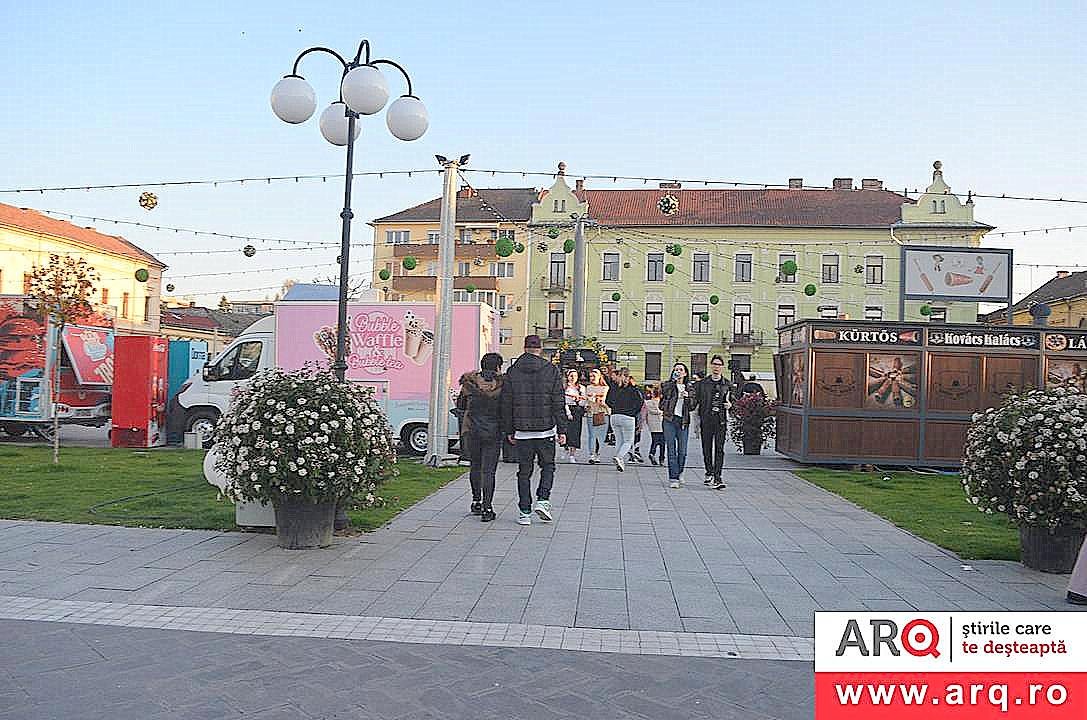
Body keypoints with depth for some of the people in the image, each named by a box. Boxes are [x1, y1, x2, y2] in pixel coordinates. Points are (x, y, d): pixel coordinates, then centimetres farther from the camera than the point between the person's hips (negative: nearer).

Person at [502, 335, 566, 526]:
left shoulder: (513, 372, 2)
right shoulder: (552, 370, -2)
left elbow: (506, 404, 3)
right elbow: (559, 403, -4)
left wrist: (509, 431, 9)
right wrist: (562, 430, -1)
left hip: (522, 431, 1)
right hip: (546, 430, -1)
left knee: (524, 471, 8)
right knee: (548, 466, 15)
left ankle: (525, 512, 8)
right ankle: (543, 500, -3)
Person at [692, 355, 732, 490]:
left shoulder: (728, 384, 8)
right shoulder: (702, 383, 10)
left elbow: (732, 401, 16)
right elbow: (697, 401, 11)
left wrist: (729, 405, -7)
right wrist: (697, 417, 2)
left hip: (721, 420, -1)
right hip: (706, 420, 2)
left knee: (719, 449, -8)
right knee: (706, 448, 7)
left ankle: (717, 478, -11)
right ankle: (709, 473, 24)